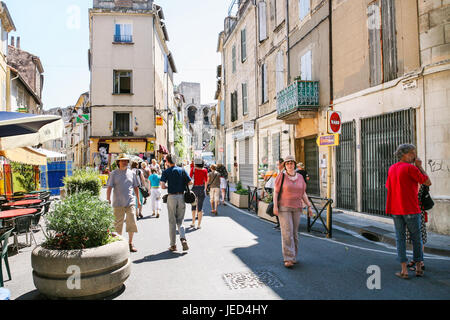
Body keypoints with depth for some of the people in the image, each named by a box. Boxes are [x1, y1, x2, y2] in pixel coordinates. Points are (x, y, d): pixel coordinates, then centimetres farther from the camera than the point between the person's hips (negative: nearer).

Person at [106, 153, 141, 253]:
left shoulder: (132, 173, 9)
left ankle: (130, 243, 9)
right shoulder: (114, 174, 3)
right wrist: (108, 200, -9)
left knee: (132, 222, -4)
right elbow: (109, 187, 0)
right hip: (118, 203, -1)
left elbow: (136, 187, 15)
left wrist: (138, 200, 15)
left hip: (130, 202, 1)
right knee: (118, 223, 6)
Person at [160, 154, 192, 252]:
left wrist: (167, 187, 8)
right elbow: (190, 182, 0)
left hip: (171, 197, -2)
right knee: (180, 221, 12)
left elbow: (162, 186, -14)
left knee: (172, 222, 7)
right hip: (181, 196, 2)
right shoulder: (182, 170, 3)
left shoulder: (166, 171, -4)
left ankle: (173, 245, 12)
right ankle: (183, 238, -11)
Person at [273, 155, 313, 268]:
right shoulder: (281, 176, -5)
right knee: (287, 232, -11)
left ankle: (293, 257, 20)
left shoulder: (299, 177, 7)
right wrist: (275, 206, -15)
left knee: (294, 232, 8)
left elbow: (303, 193, 12)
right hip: (283, 208, -4)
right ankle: (288, 259, -10)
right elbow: (275, 191, -6)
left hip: (296, 208, 4)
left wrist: (309, 206, 7)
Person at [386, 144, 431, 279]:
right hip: (411, 209, -5)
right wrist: (419, 166, 0)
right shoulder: (411, 168, -12)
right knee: (416, 238, 11)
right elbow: (428, 182, -6)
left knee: (400, 238, 7)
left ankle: (404, 270, 6)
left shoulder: (391, 168, 8)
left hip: (395, 210, 5)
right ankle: (418, 268, 20)